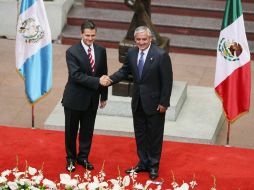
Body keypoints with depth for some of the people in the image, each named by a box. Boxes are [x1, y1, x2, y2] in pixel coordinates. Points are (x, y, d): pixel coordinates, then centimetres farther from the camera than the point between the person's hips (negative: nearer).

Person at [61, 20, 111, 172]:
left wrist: (104, 96, 9)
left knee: (88, 130, 14)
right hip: (75, 98, -4)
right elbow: (76, 75, -23)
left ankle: (83, 157, 30)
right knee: (71, 130, 10)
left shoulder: (101, 51, 2)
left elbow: (103, 74, 8)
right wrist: (98, 81, -30)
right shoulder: (72, 52, -14)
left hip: (92, 99, 4)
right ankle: (71, 158, 26)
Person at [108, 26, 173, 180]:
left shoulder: (161, 55, -16)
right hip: (138, 102, 5)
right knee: (140, 134, 15)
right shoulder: (132, 53, 0)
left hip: (154, 102, -5)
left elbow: (167, 81, -13)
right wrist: (110, 80, -7)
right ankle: (143, 163, 30)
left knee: (154, 135, 7)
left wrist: (163, 103, -14)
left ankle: (153, 166, 21)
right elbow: (125, 71, 11)